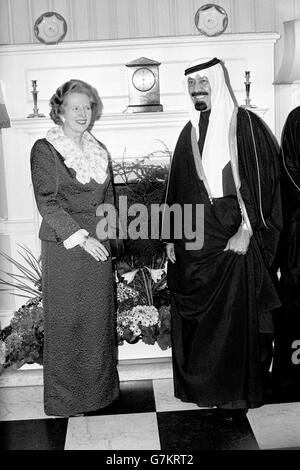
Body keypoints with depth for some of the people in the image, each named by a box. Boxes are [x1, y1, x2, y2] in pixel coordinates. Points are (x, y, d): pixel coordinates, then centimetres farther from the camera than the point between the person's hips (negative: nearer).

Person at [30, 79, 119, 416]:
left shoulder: (99, 150, 13)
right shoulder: (45, 150, -5)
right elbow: (47, 203, -12)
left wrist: (105, 233, 6)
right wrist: (80, 236, -18)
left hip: (98, 247, 5)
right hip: (64, 247, -5)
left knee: (99, 318, 10)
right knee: (66, 321, 1)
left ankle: (99, 387, 25)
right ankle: (65, 396, 16)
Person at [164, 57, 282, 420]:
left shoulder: (246, 125, -3)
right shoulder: (190, 133, 13)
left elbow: (263, 182, -9)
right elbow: (176, 189, 15)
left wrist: (247, 230, -16)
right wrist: (170, 237, 10)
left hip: (235, 243, -5)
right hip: (192, 244, 5)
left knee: (236, 318, 1)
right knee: (194, 316, 10)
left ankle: (237, 394, 14)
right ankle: (201, 385, 25)